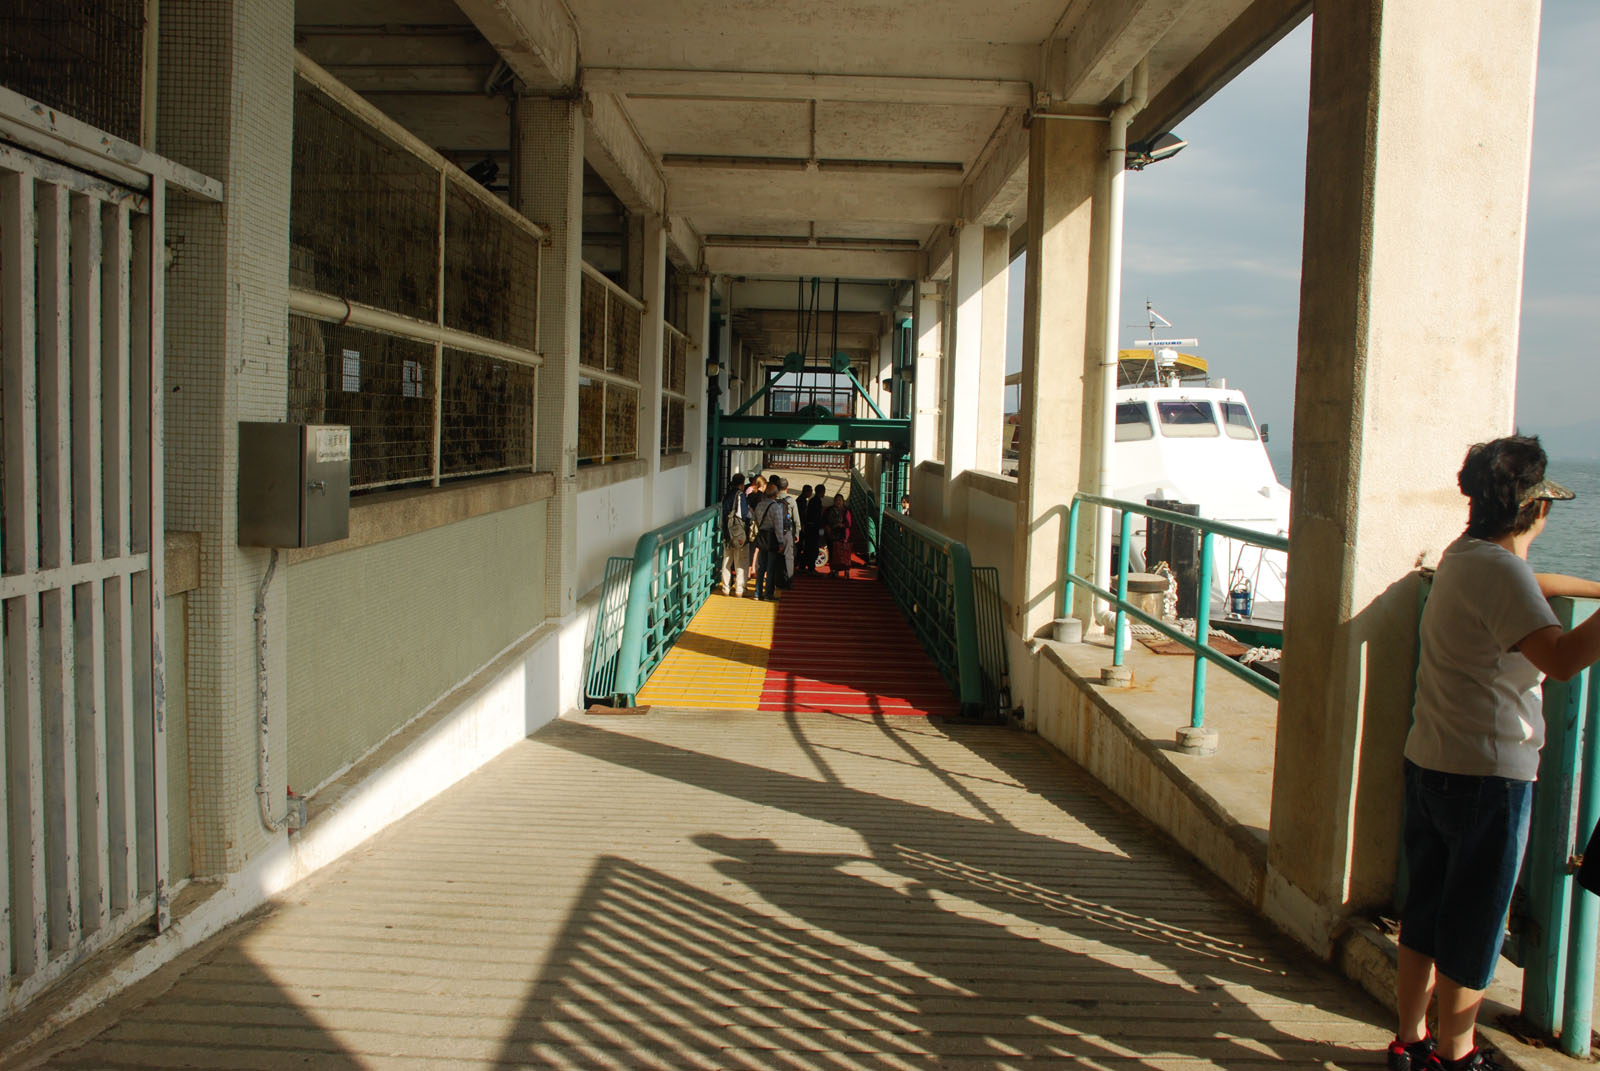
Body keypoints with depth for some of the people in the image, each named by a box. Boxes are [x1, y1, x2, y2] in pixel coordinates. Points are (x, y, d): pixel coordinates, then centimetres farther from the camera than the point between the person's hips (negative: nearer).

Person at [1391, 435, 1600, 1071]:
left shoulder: (1464, 554, 9)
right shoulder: (1500, 571, -20)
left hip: (1429, 763, 9)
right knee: (1473, 929, 7)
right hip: (1487, 774, -9)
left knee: (1425, 914, 17)